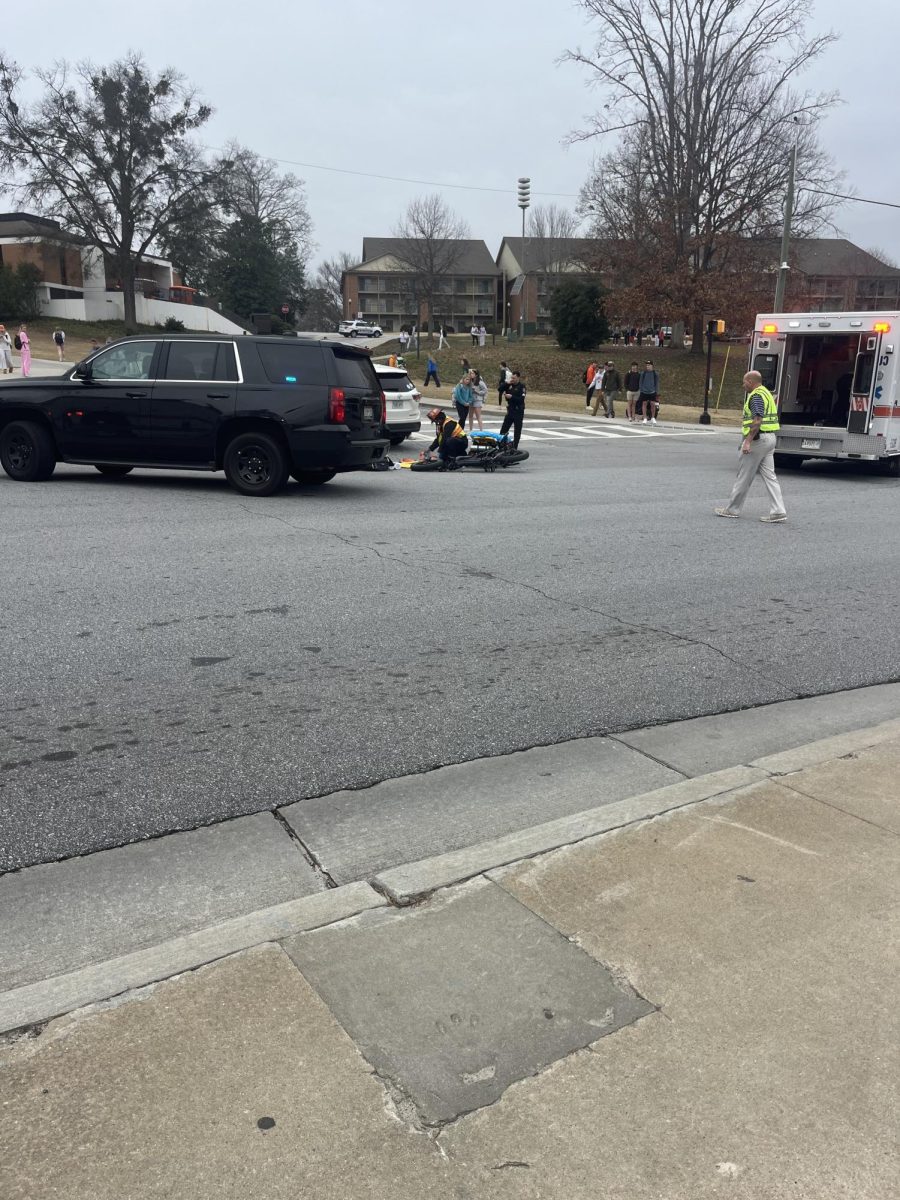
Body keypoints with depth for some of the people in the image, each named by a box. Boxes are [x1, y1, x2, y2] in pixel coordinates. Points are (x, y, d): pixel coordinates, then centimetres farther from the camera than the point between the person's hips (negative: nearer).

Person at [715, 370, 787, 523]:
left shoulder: (756, 396, -14)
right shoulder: (766, 393, 19)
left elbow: (758, 420, -24)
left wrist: (748, 441, -27)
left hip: (759, 439, -10)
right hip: (770, 438, 10)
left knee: (744, 476, 0)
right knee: (769, 476, 5)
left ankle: (732, 509, 9)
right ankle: (778, 511, -1)